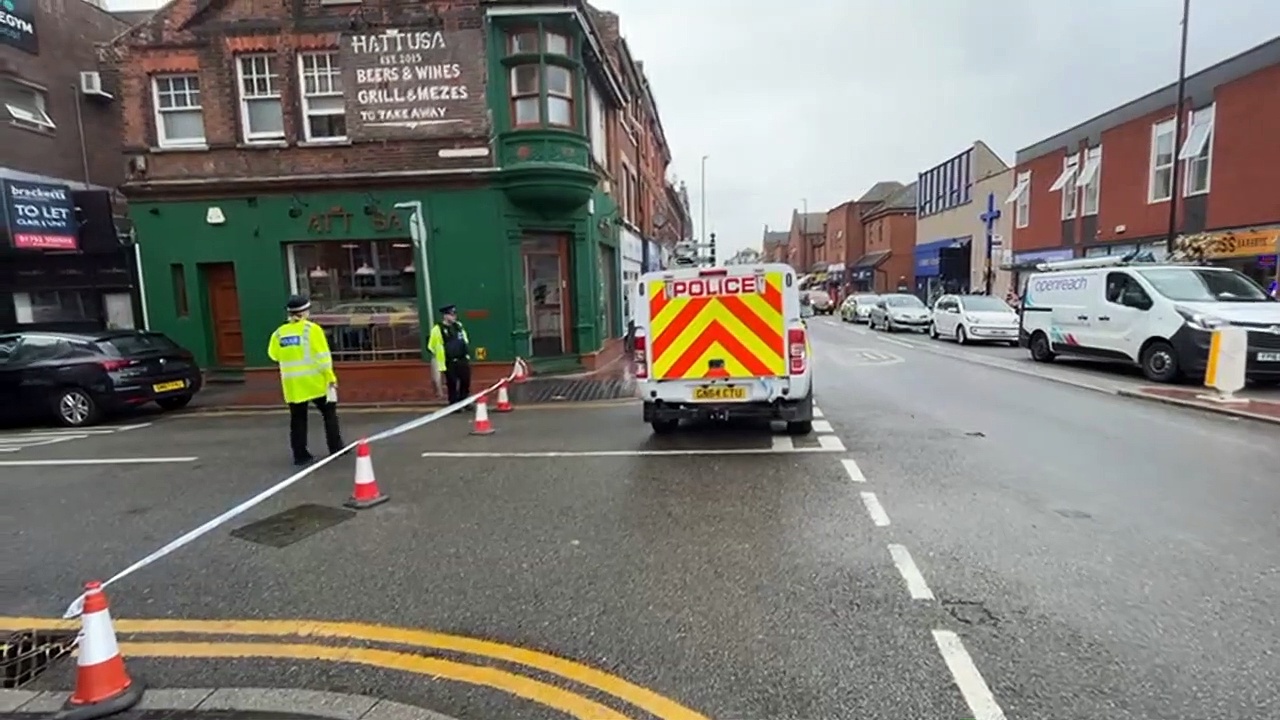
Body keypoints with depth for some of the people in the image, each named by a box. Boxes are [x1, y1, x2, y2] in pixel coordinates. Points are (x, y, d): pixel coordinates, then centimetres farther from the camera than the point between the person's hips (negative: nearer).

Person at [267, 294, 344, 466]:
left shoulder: (279, 333, 2)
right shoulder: (312, 329, -10)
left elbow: (274, 355, 13)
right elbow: (322, 357, -12)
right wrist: (331, 379, -8)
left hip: (293, 384, 4)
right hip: (314, 381, -3)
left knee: (298, 419, 10)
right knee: (329, 412, 12)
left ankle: (300, 455, 13)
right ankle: (336, 448, 14)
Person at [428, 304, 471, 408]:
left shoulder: (459, 326, 9)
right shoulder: (437, 330, -11)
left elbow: (465, 341, 19)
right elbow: (431, 347, -10)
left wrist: (467, 355, 17)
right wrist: (440, 357, -9)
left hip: (463, 360, 5)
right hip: (450, 363, -5)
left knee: (465, 383, 9)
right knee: (452, 385, 2)